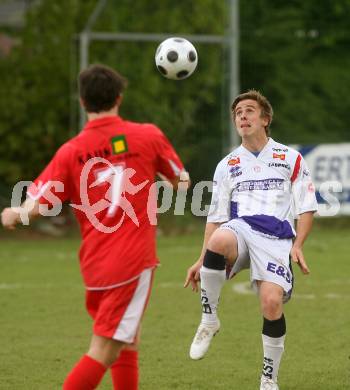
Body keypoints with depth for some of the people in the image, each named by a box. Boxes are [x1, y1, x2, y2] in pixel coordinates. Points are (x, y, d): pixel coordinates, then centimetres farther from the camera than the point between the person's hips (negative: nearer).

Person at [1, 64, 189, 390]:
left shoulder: (71, 152, 1)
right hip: (133, 261, -4)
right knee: (104, 352, -6)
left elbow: (33, 207, -6)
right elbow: (180, 180, 14)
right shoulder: (148, 136, -1)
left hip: (94, 265, 4)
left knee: (126, 343, 20)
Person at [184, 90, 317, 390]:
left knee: (272, 302, -23)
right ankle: (209, 320, -19)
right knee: (219, 240, -38)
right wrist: (202, 261, 12)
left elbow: (306, 207, 11)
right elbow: (216, 217, 19)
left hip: (276, 239, -1)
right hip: (241, 229, 1)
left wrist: (297, 246, -4)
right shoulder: (227, 165, 19)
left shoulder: (290, 159, 12)